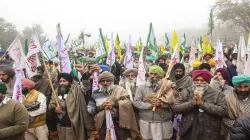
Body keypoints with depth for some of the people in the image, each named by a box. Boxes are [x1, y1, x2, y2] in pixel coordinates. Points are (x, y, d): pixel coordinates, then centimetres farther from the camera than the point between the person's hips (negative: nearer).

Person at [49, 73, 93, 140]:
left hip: (73, 126, -6)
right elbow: (51, 104, 8)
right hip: (60, 125, 6)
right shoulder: (57, 91, 11)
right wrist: (55, 109, -7)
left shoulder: (76, 89, -5)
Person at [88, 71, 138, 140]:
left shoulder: (118, 89, 3)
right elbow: (89, 110, 5)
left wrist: (114, 103, -16)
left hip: (119, 123, -1)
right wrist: (100, 107, -10)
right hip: (103, 125, 1)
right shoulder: (96, 94, 5)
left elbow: (128, 102, -4)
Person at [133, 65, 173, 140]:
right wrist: (150, 105, -15)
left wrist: (161, 104, -19)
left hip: (164, 122, 0)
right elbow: (136, 102, -4)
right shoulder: (141, 87, 4)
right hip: (146, 122, 0)